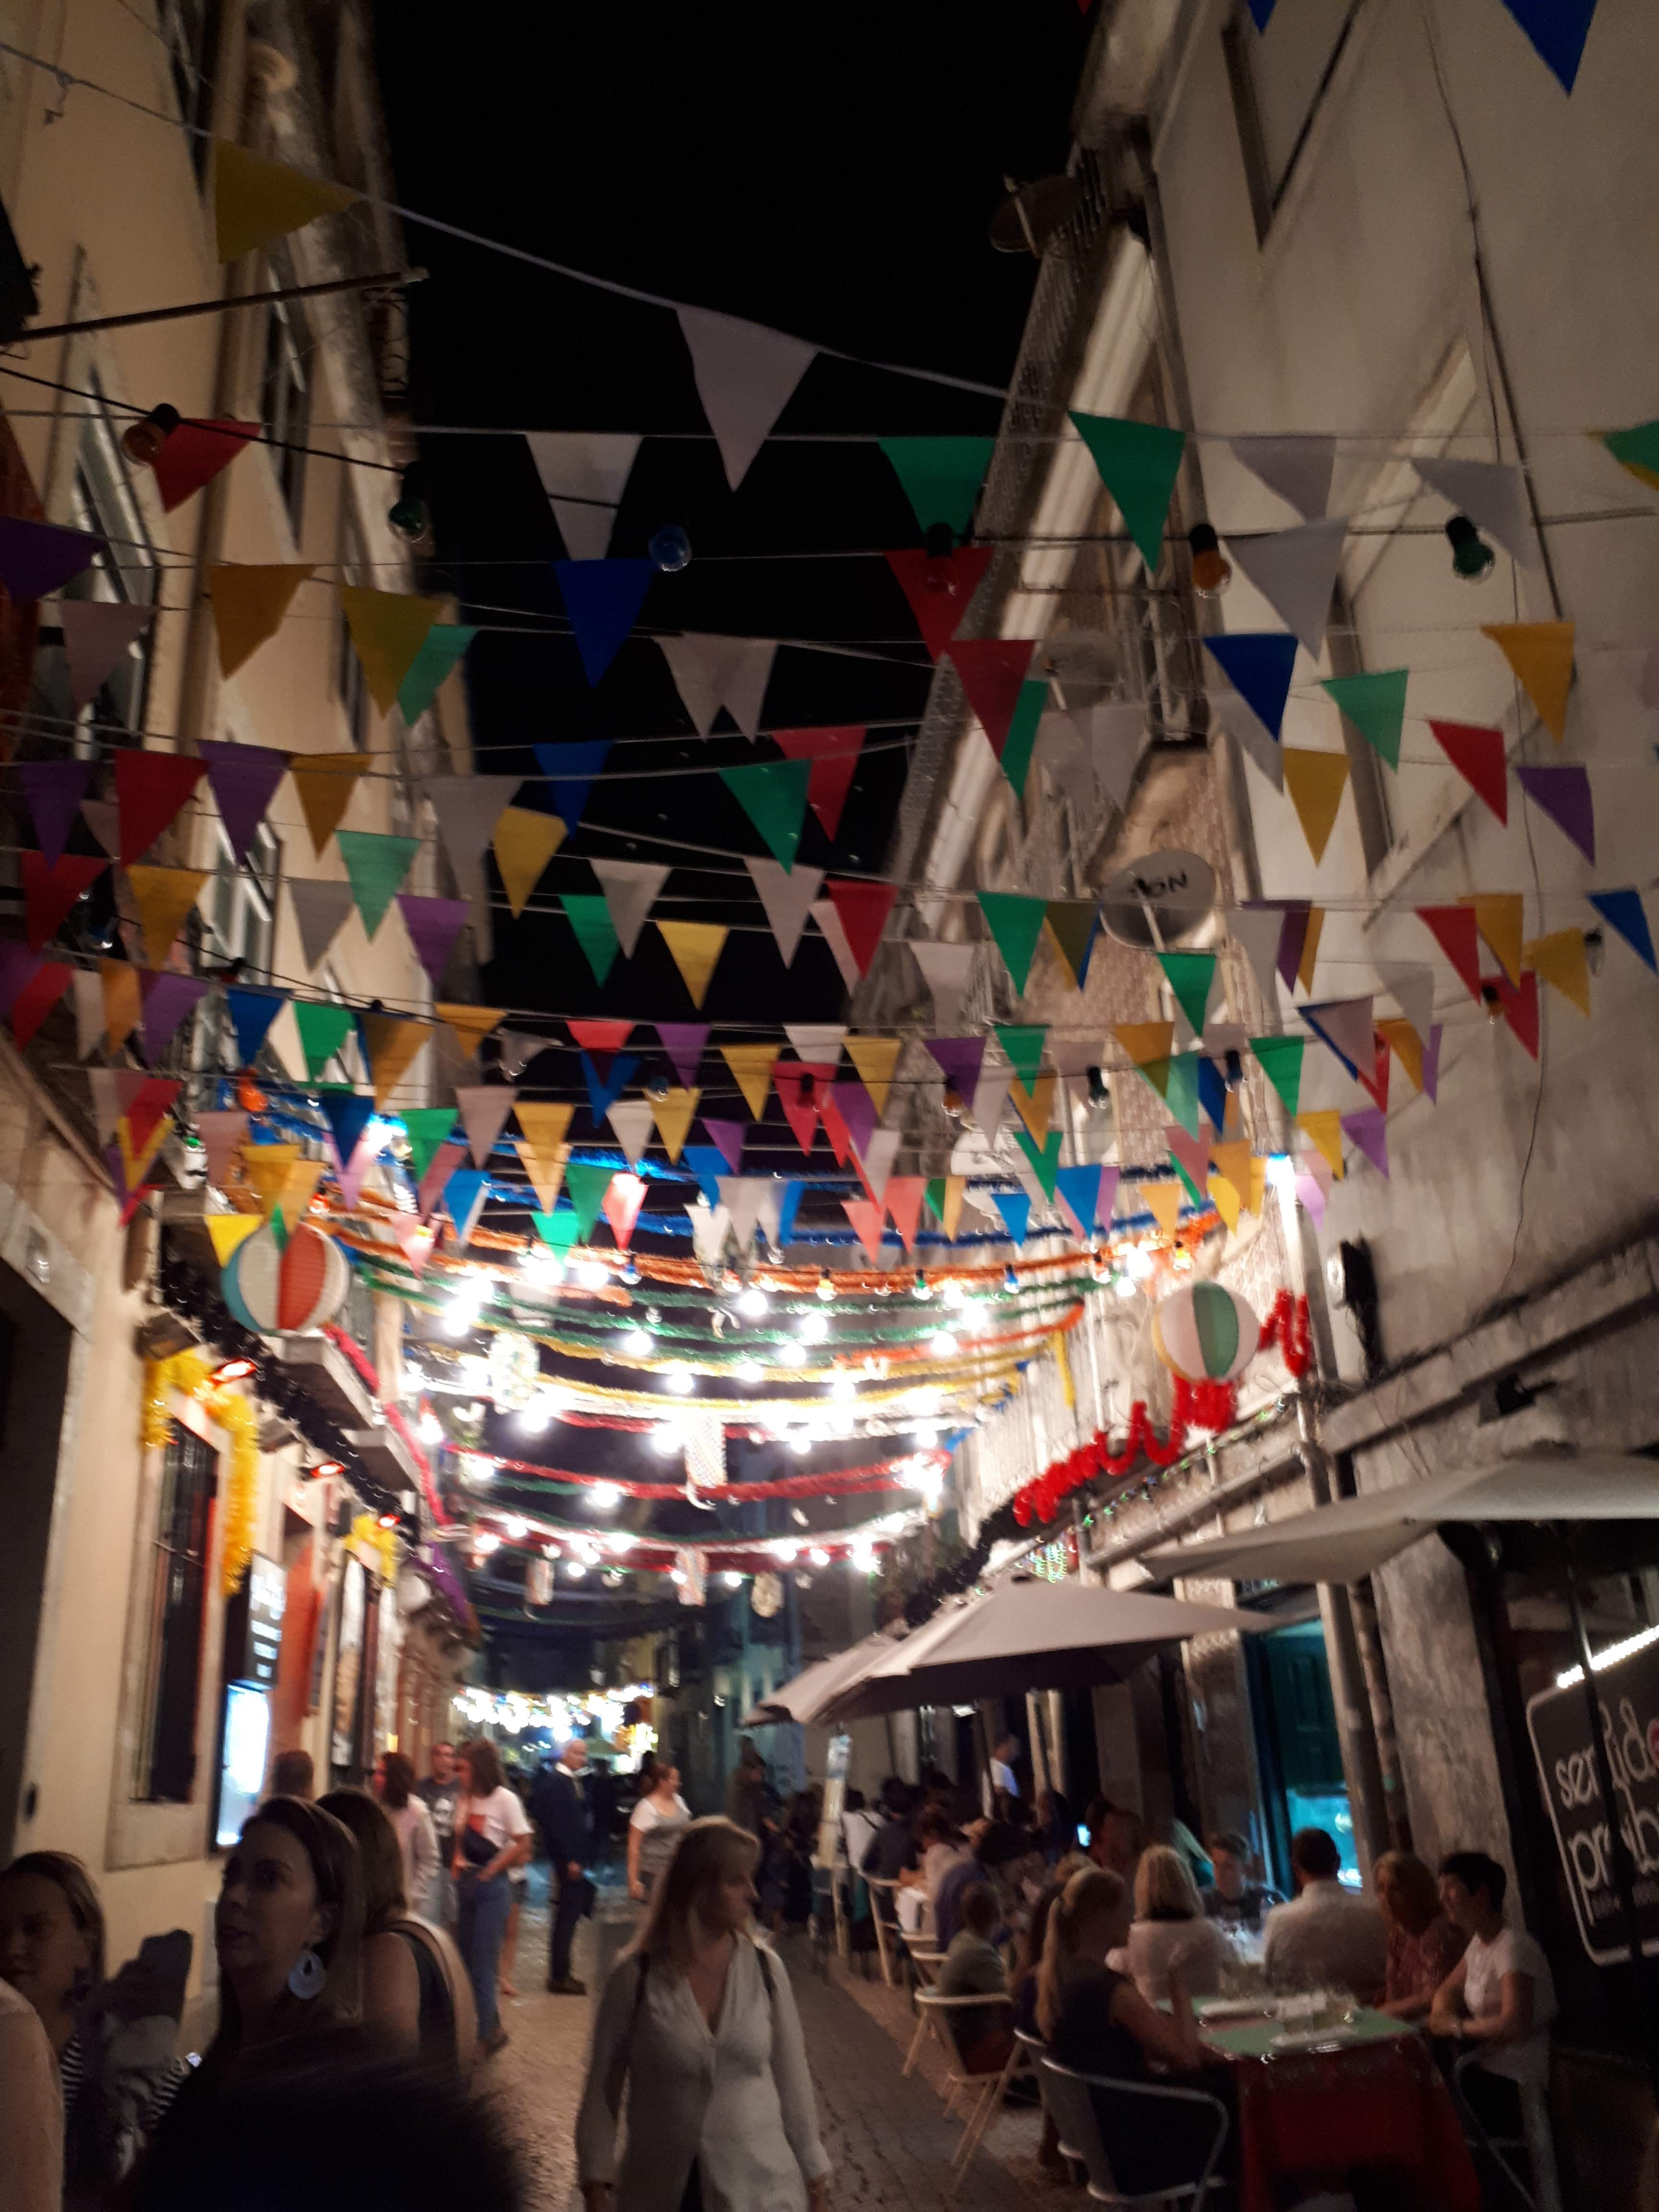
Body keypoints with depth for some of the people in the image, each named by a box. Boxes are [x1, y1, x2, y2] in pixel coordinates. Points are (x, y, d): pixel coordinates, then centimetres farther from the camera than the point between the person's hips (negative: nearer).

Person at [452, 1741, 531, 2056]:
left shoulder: (505, 1799, -12)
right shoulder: (464, 1799, 6)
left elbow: (522, 1844, -11)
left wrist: (489, 1872, -10)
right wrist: (457, 1865, 3)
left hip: (491, 1887, -7)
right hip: (465, 1883, 7)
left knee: (482, 1964, -4)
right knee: (465, 1958, 14)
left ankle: (487, 2033, 9)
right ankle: (492, 2024, 31)